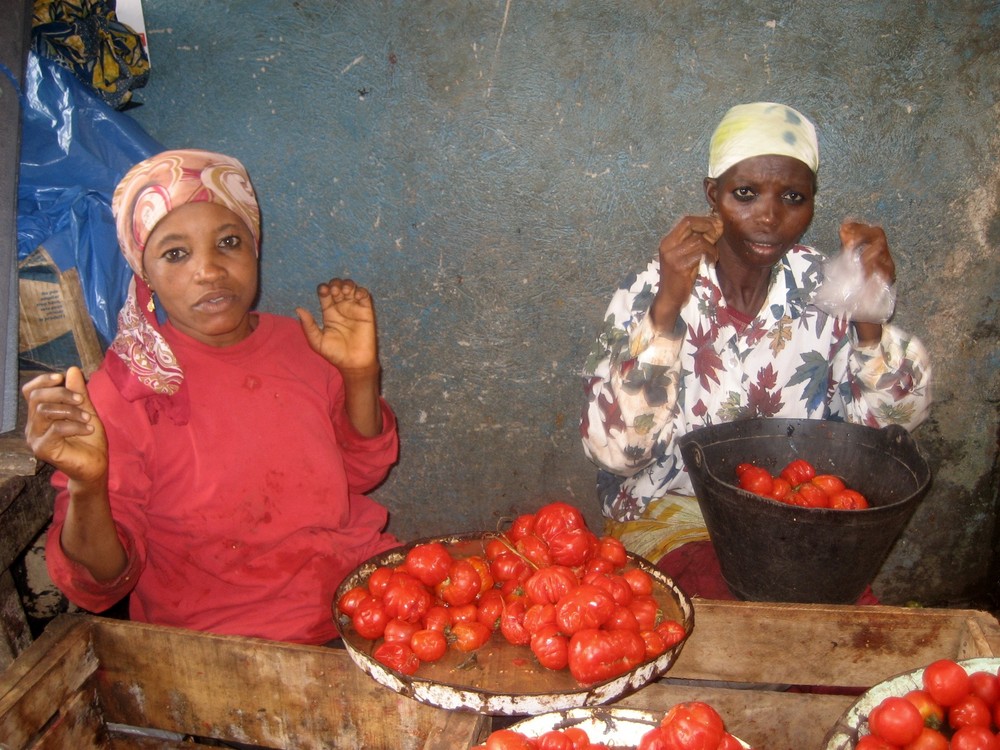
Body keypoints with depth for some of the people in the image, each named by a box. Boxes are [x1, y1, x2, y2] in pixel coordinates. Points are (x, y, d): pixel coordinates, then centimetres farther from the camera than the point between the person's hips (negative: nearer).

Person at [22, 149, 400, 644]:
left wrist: (360, 376, -5)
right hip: (225, 649, -5)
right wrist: (86, 486, -30)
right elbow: (98, 584, -10)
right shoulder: (120, 394, -11)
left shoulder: (304, 343, 1)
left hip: (367, 600, 5)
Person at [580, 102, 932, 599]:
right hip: (671, 516, -4)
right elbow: (616, 451, -22)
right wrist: (666, 308, -32)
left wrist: (871, 317, -18)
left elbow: (889, 423, -1)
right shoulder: (652, 292, -13)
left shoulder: (824, 288, -2)